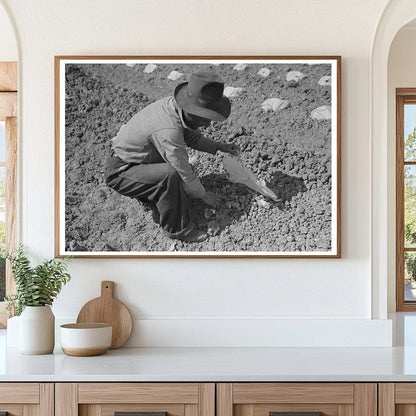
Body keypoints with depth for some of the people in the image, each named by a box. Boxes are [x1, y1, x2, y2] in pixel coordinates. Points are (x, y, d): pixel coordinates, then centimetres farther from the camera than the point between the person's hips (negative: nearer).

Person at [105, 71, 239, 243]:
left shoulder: (174, 104, -10)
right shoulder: (168, 132, -36)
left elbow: (191, 137, 13)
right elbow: (185, 174, -23)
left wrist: (220, 146, 6)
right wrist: (204, 195, -8)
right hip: (119, 174, -10)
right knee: (170, 175, -30)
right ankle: (177, 228, -12)